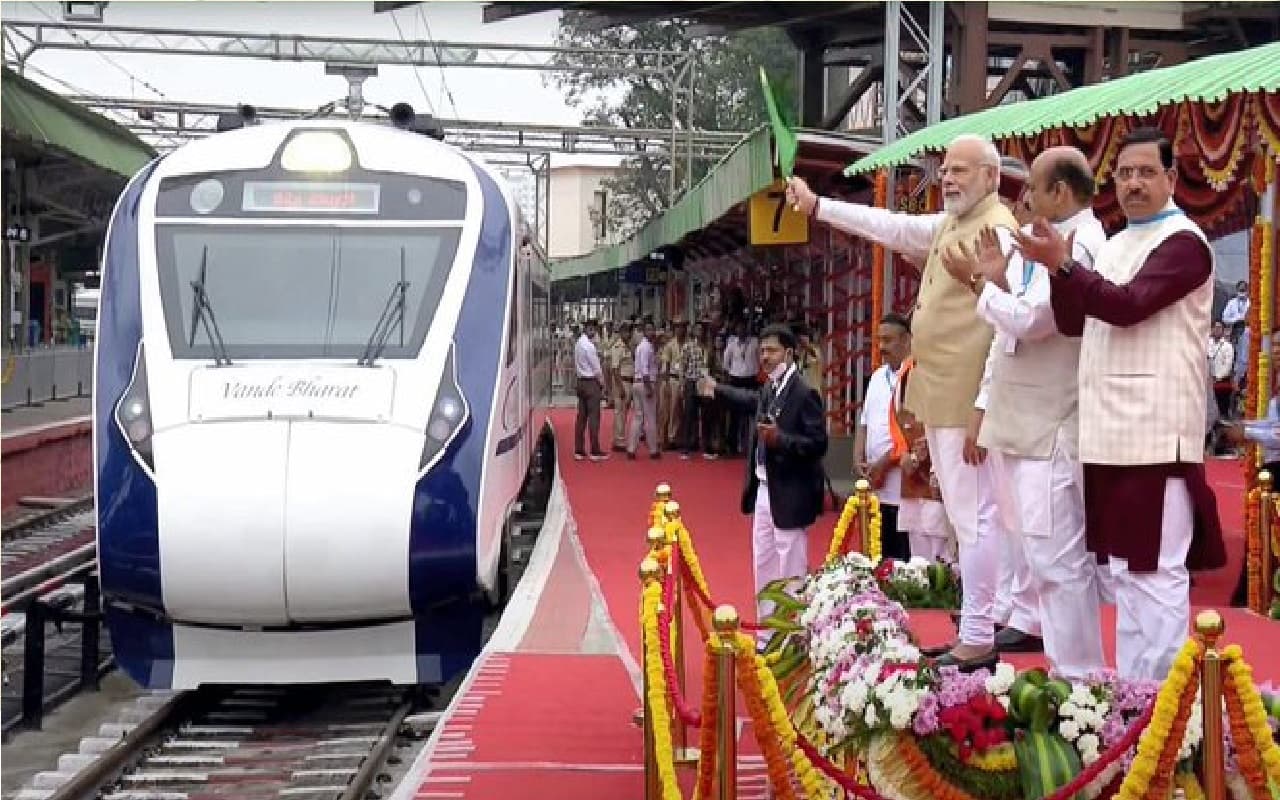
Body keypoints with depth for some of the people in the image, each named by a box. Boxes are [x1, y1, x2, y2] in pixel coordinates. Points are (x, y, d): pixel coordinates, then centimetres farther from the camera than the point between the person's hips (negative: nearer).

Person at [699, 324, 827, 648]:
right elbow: (754, 401, 33)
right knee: (763, 567, 16)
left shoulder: (804, 393, -16)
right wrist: (717, 389, 45)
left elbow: (817, 443, -19)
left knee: (790, 572, -4)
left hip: (789, 496, -9)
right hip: (764, 490, 9)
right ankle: (767, 637, 27)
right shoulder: (770, 389, 9)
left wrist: (780, 438, -27)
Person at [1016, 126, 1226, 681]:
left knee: (1155, 571, -6)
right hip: (1110, 432, 8)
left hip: (1154, 433, -8)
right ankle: (1128, 689, 21)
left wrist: (1062, 265, -19)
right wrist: (1058, 269, -2)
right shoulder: (1115, 245, 19)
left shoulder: (1183, 242, -6)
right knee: (1124, 569, 13)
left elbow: (1128, 305, -19)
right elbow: (1073, 324, 14)